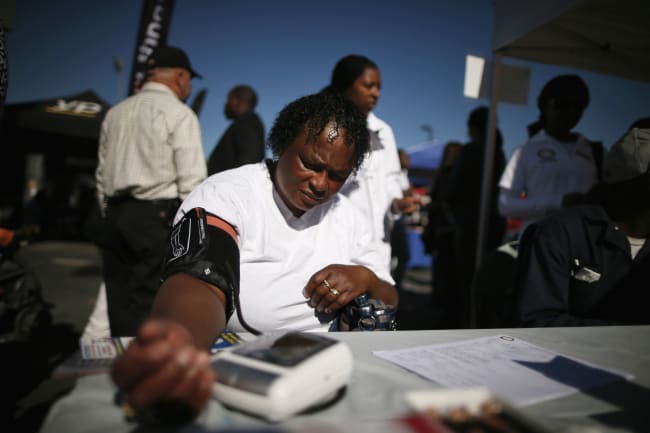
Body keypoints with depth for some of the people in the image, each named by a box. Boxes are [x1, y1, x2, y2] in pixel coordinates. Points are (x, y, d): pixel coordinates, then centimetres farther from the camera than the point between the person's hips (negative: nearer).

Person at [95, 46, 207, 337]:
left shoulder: (115, 113, 15)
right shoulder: (179, 113, -5)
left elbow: (102, 175, 16)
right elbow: (191, 180, -12)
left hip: (116, 215, 7)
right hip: (158, 216, -6)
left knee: (120, 309, 10)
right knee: (148, 312, -3)